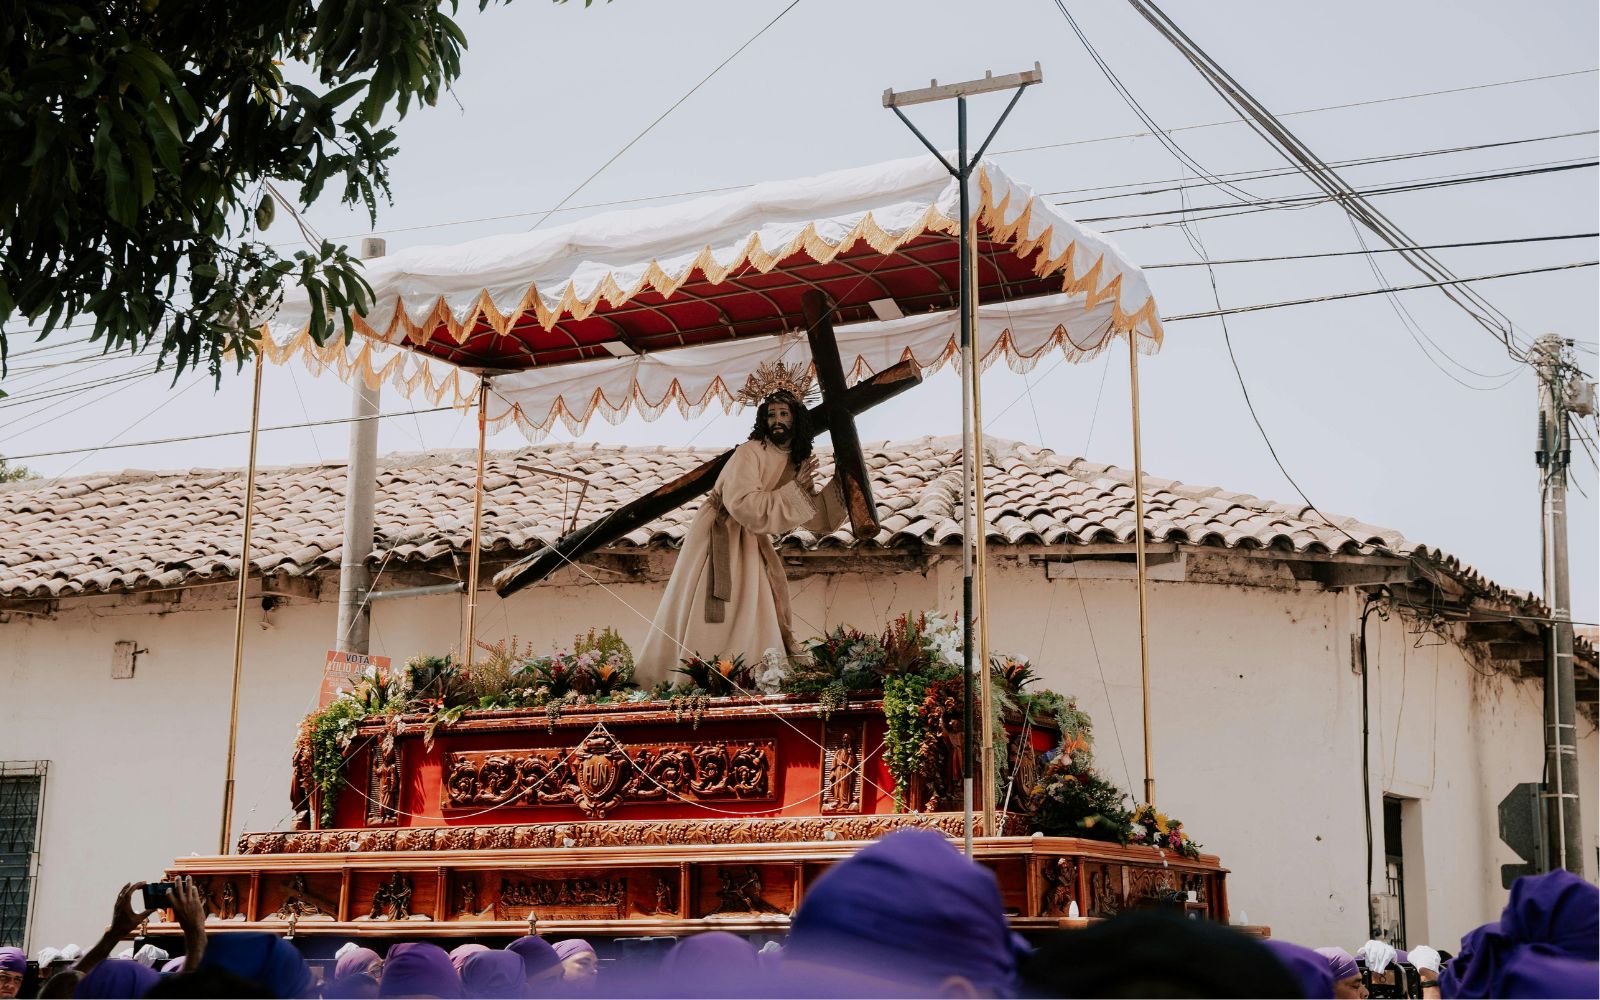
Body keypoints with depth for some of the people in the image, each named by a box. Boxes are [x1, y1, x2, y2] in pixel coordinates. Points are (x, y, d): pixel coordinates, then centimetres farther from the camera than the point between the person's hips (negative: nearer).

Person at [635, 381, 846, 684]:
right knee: (704, 623, -8)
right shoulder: (750, 453, -17)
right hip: (716, 539, -7)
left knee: (750, 623, 3)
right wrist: (795, 489, -27)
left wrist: (841, 485, -6)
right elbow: (744, 506, -30)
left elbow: (816, 518, 7)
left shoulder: (796, 463, 5)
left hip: (749, 546, 7)